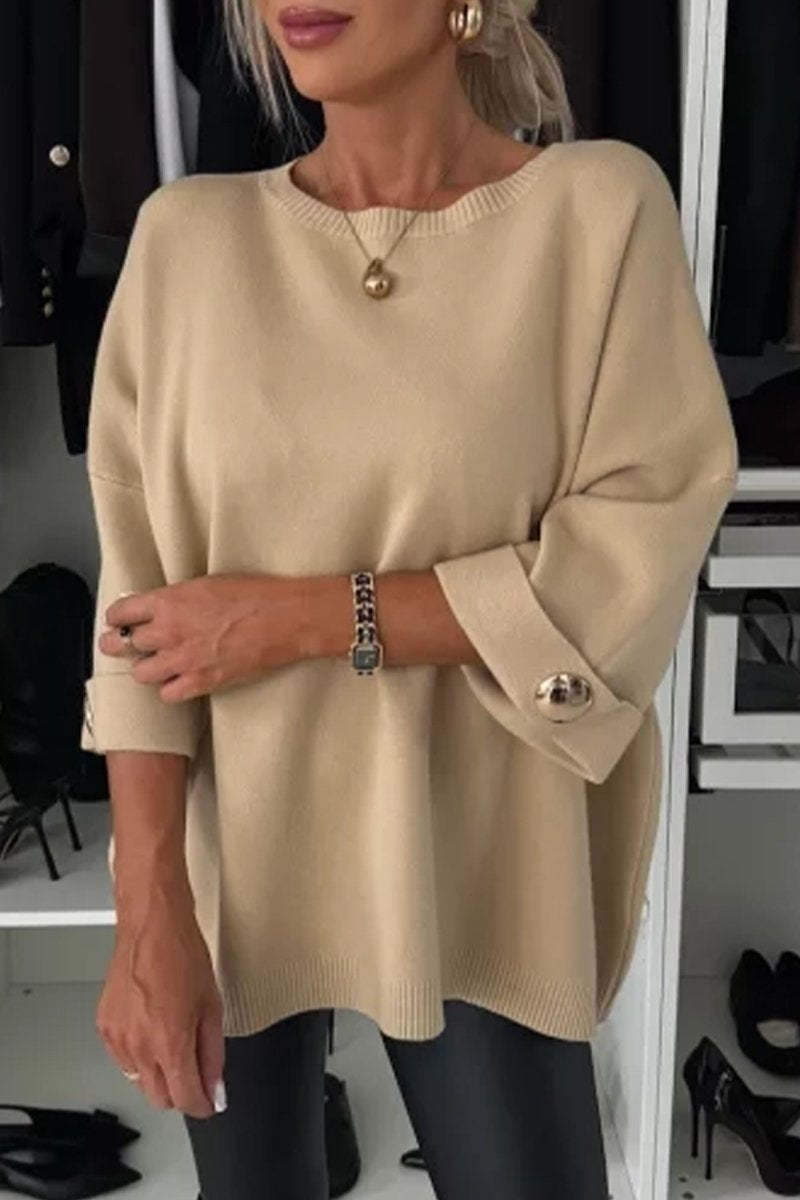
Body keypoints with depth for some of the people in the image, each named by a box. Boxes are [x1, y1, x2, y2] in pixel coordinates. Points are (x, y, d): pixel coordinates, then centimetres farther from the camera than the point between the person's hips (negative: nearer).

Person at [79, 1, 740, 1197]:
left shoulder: (600, 207, -8)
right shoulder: (189, 234, -3)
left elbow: (629, 570, -12)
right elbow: (143, 603, -6)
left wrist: (301, 617, -17)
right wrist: (149, 913, -12)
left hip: (472, 864, -1)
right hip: (231, 853, 2)